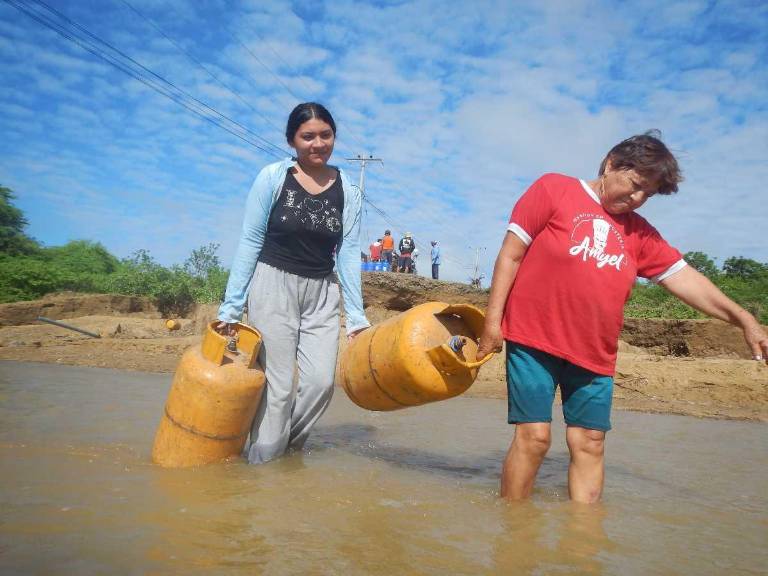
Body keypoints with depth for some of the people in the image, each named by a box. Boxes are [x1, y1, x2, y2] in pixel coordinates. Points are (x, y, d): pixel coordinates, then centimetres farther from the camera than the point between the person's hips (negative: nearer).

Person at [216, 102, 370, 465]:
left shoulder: (347, 192, 4)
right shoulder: (273, 178, -4)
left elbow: (348, 254, 4)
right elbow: (249, 243, -3)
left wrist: (356, 316, 1)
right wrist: (231, 306, -6)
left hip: (322, 295, 3)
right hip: (273, 286, -3)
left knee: (321, 381, -4)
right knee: (278, 384, -4)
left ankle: (287, 448, 22)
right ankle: (262, 462, 16)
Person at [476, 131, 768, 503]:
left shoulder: (638, 232, 16)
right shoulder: (553, 190, 1)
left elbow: (683, 277, 12)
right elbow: (511, 254, -3)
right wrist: (492, 320, -8)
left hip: (595, 354, 5)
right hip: (534, 339, -5)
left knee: (590, 444, 5)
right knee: (533, 436, -6)